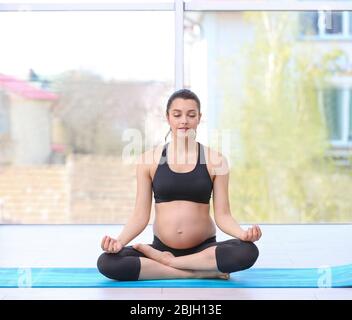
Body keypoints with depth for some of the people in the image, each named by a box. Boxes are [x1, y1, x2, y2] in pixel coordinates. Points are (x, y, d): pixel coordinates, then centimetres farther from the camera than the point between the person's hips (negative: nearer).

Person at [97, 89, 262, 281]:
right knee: (107, 263, -25)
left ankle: (164, 261, -13)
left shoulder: (215, 160, 1)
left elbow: (222, 215, -2)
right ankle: (199, 273, -19)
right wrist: (119, 241, -18)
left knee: (248, 252, -31)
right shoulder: (149, 160, 1)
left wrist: (243, 233, -22)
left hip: (204, 249, 0)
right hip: (161, 247, 0)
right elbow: (141, 215, 0)